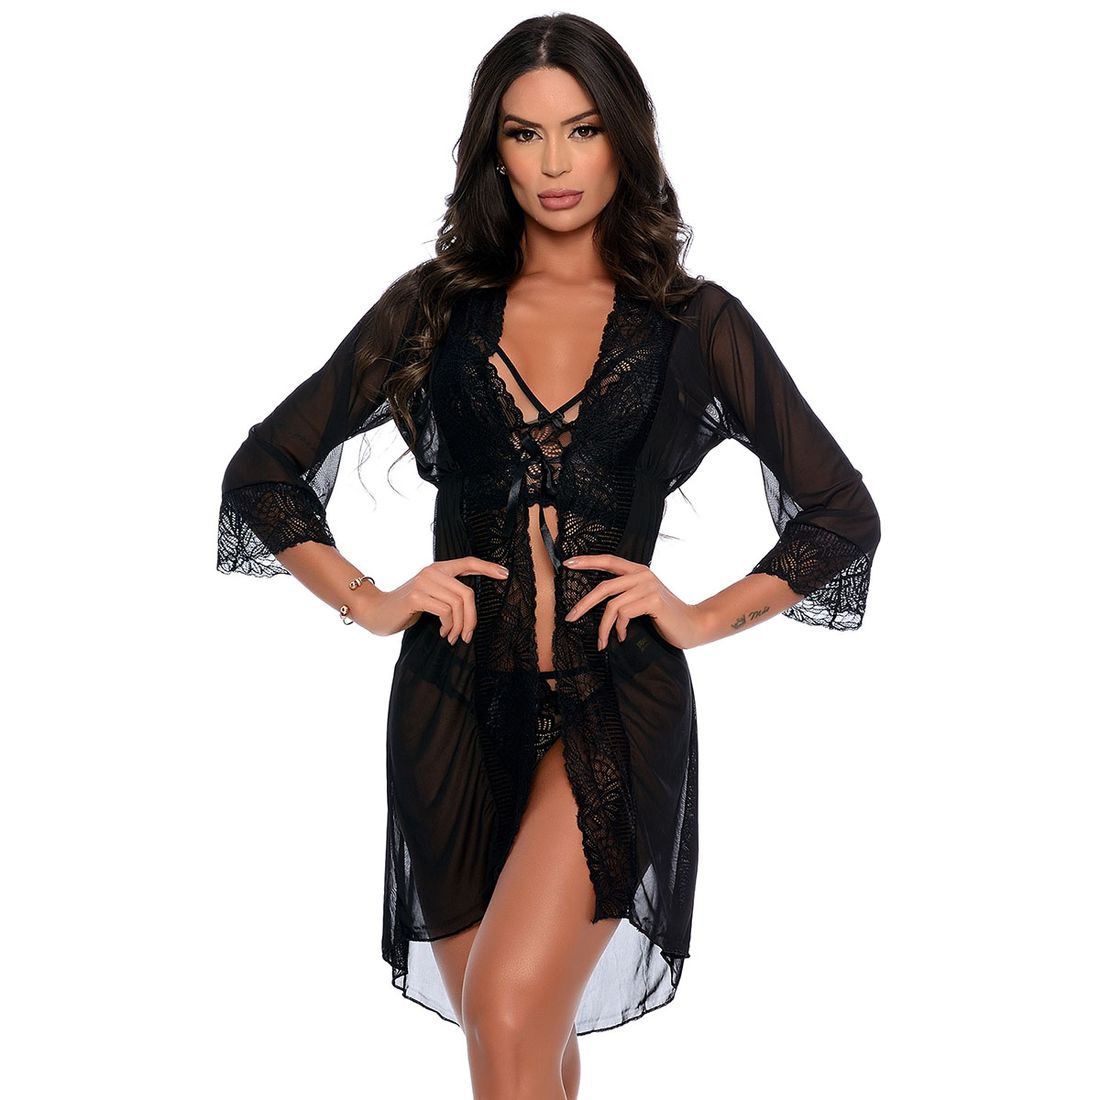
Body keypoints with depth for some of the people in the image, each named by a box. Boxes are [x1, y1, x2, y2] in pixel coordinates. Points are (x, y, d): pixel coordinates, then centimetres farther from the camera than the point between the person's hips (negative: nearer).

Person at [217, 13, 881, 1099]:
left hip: (614, 706, -2)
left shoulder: (695, 323, 5)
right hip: (453, 704, 3)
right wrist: (368, 600, 0)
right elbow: (261, 470, 12)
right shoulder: (434, 306, 8)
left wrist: (707, 616, -2)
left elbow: (843, 511, 9)